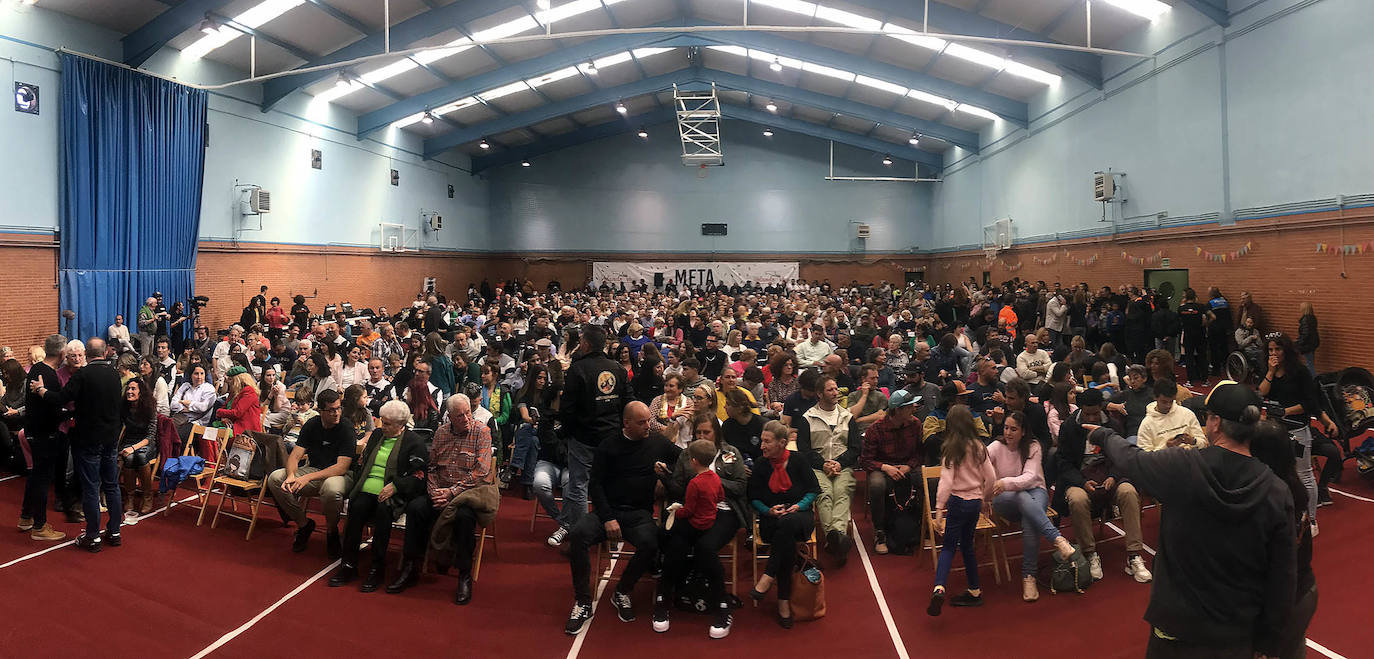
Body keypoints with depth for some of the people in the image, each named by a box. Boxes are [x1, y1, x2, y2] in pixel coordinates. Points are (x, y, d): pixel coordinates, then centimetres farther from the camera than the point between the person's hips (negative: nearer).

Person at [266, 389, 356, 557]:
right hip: (313, 471, 5)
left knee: (331, 488, -40)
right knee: (275, 478, -15)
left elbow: (342, 467, -21)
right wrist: (291, 476, -25)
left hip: (338, 474, -5)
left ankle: (332, 531, -9)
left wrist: (308, 478, -29)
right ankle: (304, 524, 1)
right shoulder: (311, 425, 1)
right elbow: (295, 456, -3)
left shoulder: (346, 429, -14)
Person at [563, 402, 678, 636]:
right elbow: (595, 486, 3)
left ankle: (621, 593, -6)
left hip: (639, 513, 0)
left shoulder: (658, 445, 9)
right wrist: (608, 519, -11)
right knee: (578, 534, -29)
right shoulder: (608, 447, 6)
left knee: (650, 543, -32)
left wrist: (666, 472, -6)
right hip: (608, 510, 0)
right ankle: (583, 602, -15)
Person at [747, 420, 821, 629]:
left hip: (799, 516, -1)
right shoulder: (760, 466, 7)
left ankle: (768, 577, -35)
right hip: (771, 521, 1)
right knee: (788, 541, -34)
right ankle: (784, 601, -32)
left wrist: (799, 506, -11)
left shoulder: (798, 461, 2)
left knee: (787, 523, -39)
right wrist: (768, 510, -7)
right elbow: (753, 498, 12)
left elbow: (814, 490, 6)